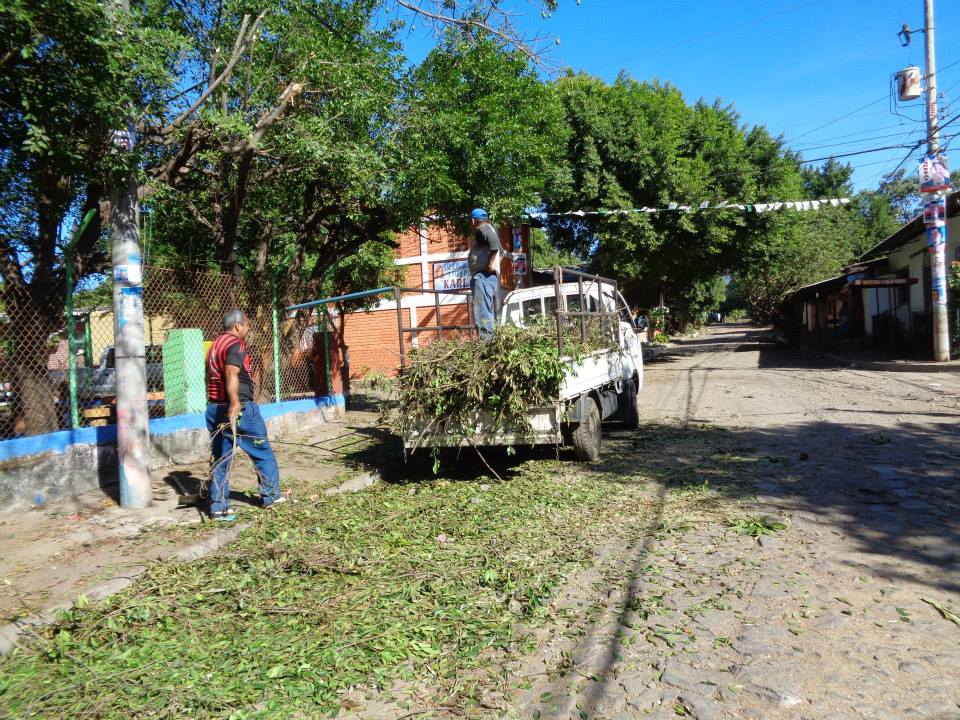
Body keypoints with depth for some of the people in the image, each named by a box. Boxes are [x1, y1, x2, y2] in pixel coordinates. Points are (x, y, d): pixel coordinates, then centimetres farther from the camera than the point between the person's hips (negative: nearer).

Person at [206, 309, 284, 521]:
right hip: (240, 409, -8)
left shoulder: (214, 346, 17)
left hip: (213, 408, 8)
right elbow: (231, 373, -30)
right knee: (263, 452, 10)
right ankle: (271, 495, 20)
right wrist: (234, 403, -41)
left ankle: (218, 507, 10)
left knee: (220, 460, 11)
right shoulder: (235, 344, -12)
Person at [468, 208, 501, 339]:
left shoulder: (482, 229, -6)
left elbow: (494, 241, -25)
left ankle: (485, 340, -23)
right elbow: (498, 249, 21)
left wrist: (490, 264, -22)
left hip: (483, 276, -11)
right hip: (488, 276, 11)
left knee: (482, 311, -17)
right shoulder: (488, 229, 24)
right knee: (489, 312, 11)